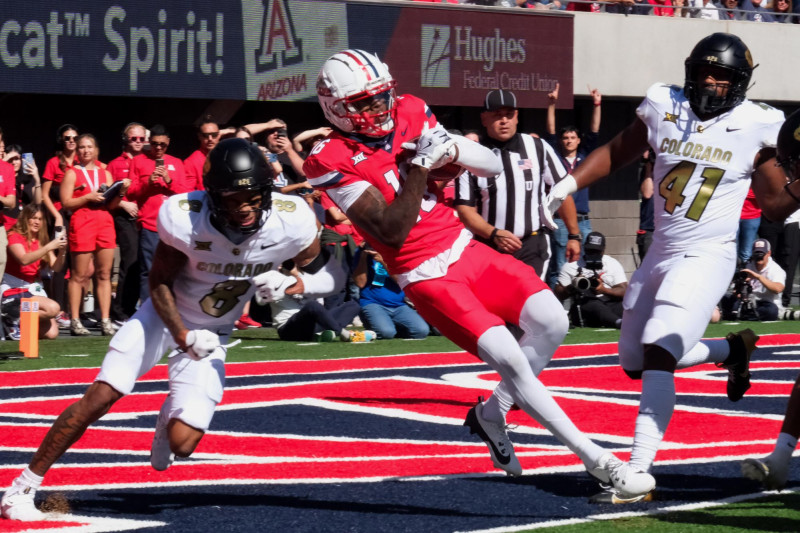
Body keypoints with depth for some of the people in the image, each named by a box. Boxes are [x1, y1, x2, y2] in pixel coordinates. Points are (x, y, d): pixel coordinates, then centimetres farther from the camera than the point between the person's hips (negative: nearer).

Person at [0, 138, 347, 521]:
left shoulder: (291, 222, -25)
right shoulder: (184, 219, -28)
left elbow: (324, 276, -8)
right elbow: (159, 284, -12)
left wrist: (290, 285, -29)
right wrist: (184, 336, -25)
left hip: (213, 332, 2)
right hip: (168, 315, -2)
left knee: (182, 443, -11)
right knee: (101, 396, -18)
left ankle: (172, 415, 30)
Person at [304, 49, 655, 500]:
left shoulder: (408, 115, 5)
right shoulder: (333, 162, -12)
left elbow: (494, 167, 7)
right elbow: (392, 230, -19)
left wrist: (452, 150, -13)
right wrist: (421, 166, -23)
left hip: (465, 249, 6)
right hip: (427, 277, -6)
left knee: (551, 321, -12)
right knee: (510, 359, -19)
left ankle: (493, 415, 11)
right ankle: (599, 462, -13)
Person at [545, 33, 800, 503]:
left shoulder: (757, 127, -6)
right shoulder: (664, 106, 2)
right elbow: (618, 153, 17)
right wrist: (571, 183, 6)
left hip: (707, 257, -6)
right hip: (660, 254, 6)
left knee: (658, 356, -23)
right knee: (634, 363, 16)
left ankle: (638, 470, -26)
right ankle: (733, 349, 37)